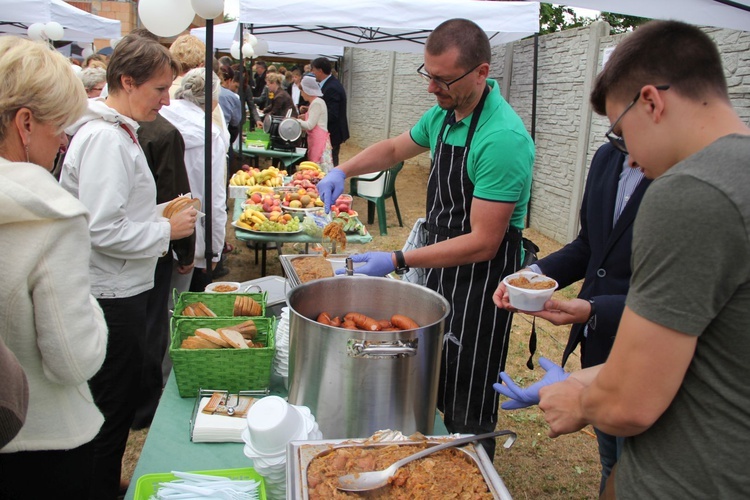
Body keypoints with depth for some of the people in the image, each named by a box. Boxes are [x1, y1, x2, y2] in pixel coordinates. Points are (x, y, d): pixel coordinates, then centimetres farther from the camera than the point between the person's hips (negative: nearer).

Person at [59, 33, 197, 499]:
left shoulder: (116, 130, 12)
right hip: (112, 298, -10)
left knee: (119, 399, 21)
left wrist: (162, 216, 8)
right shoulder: (105, 138, -21)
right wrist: (167, 230, -15)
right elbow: (103, 231, -25)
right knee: (114, 406, 6)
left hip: (121, 289, 10)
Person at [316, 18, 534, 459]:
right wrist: (343, 171, 3)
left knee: (468, 411, 5)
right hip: (443, 264, 9)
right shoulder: (443, 114, 2)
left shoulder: (502, 138, -27)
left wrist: (398, 261, -26)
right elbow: (395, 148, 21)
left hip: (482, 275, -8)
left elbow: (483, 243, -27)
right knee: (436, 391, 22)